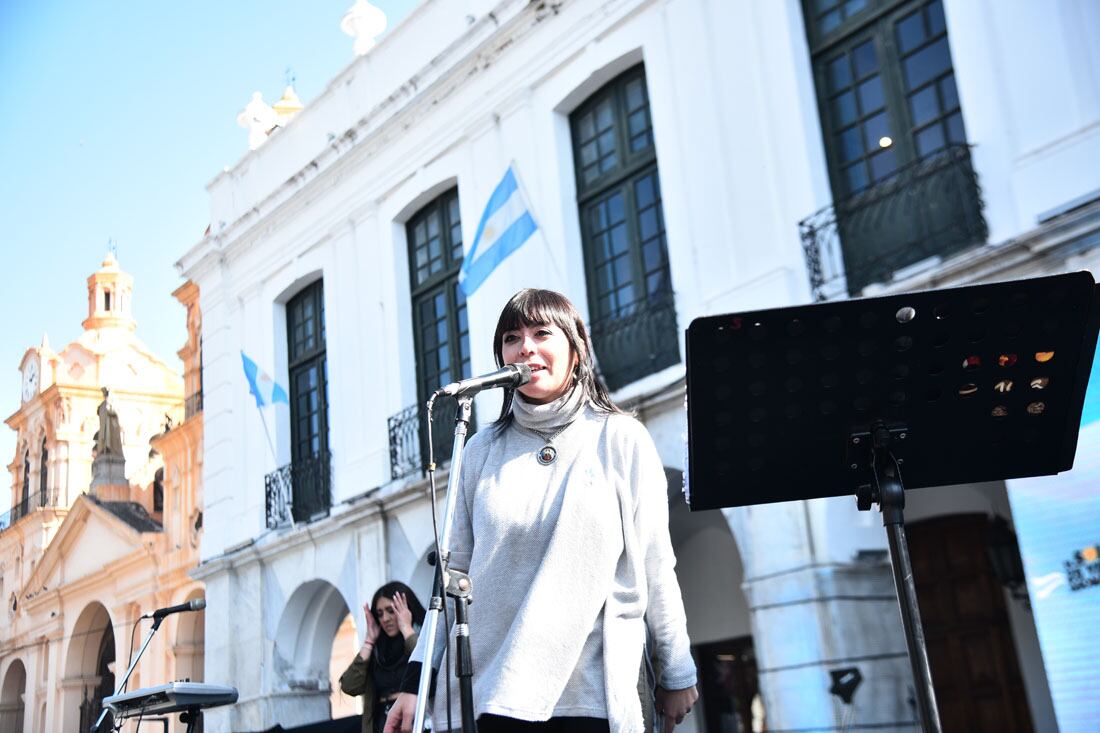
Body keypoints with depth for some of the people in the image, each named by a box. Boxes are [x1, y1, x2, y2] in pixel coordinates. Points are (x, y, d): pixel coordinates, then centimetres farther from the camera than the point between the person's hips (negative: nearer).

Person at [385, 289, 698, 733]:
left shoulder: (621, 440, 0)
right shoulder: (482, 451, 6)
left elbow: (654, 567, 1)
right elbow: (455, 570, 7)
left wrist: (678, 675, 5)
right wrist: (416, 681, 2)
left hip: (594, 695, -1)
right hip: (494, 694, 2)